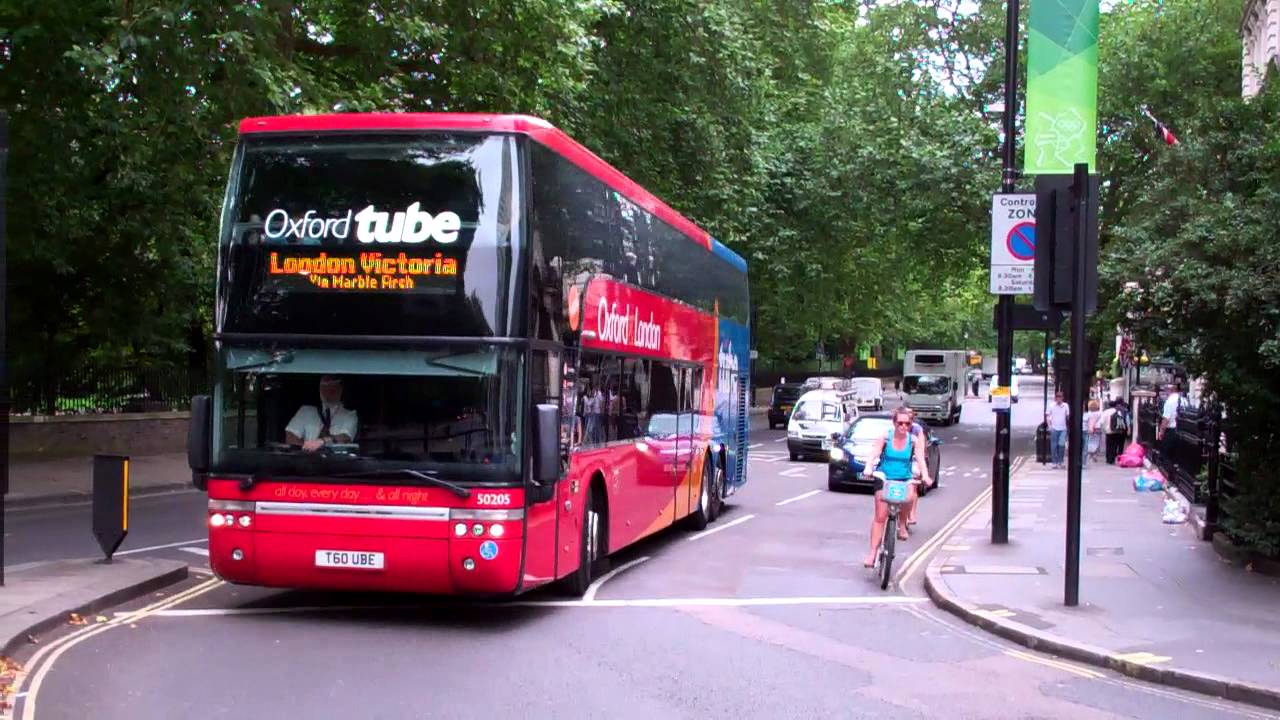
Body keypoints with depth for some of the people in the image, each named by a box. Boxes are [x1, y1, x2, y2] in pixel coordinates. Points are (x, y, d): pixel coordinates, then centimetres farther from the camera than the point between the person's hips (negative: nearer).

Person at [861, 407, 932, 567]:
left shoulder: (913, 440, -2)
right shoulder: (886, 437, -6)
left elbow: (920, 460, -10)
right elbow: (873, 454, -13)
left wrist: (925, 476, -28)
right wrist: (868, 468, -32)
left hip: (904, 479, 1)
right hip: (884, 479, -1)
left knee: (909, 496, -32)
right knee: (880, 516, -8)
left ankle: (902, 525, -5)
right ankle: (873, 551, -3)